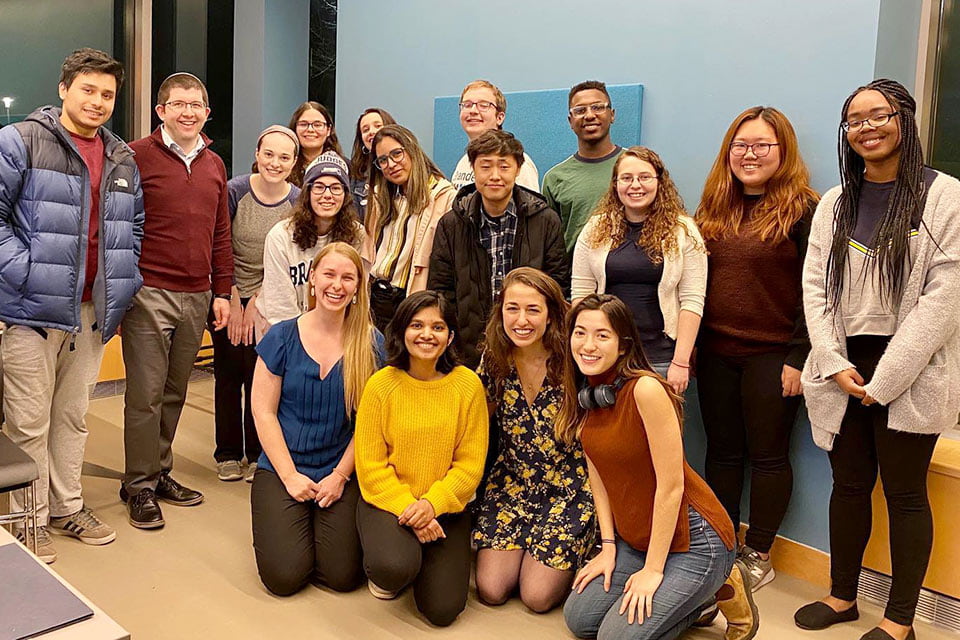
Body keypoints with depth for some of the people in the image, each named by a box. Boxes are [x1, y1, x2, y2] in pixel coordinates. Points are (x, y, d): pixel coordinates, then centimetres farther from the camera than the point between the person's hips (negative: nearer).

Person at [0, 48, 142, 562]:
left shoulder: (123, 160, 13)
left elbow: (134, 226, 22)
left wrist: (124, 282, 11)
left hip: (93, 311, 6)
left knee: (73, 415, 17)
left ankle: (67, 508, 30)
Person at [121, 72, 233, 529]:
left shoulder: (214, 165, 14)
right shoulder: (137, 156, -4)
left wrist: (222, 292, 13)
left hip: (197, 297, 5)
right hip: (149, 294, -5)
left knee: (175, 392, 12)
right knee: (145, 394, 0)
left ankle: (160, 472, 25)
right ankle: (139, 486, 14)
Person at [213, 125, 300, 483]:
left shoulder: (297, 203, -6)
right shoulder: (235, 191, -9)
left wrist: (256, 303, -8)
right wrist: (234, 301, -6)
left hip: (268, 300, 0)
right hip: (228, 295, 0)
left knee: (259, 376, -2)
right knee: (228, 374, 4)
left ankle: (258, 455, 13)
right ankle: (228, 454, 18)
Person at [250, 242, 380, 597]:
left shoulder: (370, 343, -3)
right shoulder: (282, 337, -3)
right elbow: (263, 412, -2)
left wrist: (340, 476, -7)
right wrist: (290, 476, -8)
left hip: (342, 474, 1)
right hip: (281, 469, 0)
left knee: (343, 576, -12)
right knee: (285, 575, -14)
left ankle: (323, 524, 20)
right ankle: (274, 522, 19)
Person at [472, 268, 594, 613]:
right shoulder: (495, 358, -5)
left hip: (568, 489, -3)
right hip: (511, 483, 4)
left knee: (537, 596, -8)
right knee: (491, 590, -6)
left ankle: (571, 560, 22)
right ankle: (523, 550, 24)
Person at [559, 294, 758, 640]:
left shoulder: (646, 390, -24)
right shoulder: (583, 393, -1)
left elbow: (671, 485, -22)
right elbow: (597, 474, 6)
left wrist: (653, 570, -16)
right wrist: (608, 546, 2)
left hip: (691, 536, -7)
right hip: (633, 538, 8)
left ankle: (721, 589, 7)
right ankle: (692, 596, 19)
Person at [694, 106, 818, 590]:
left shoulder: (803, 210, -7)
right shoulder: (714, 209, 10)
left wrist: (799, 358, -14)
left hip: (772, 357, -5)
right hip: (716, 353, 5)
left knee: (767, 455, 7)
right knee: (722, 452, 13)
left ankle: (758, 554, 21)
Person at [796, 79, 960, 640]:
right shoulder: (835, 204, 10)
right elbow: (816, 287, 6)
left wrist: (885, 378, -15)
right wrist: (834, 364, -6)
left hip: (911, 375, -4)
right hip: (845, 371, 4)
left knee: (905, 493, 6)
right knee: (849, 485, 13)